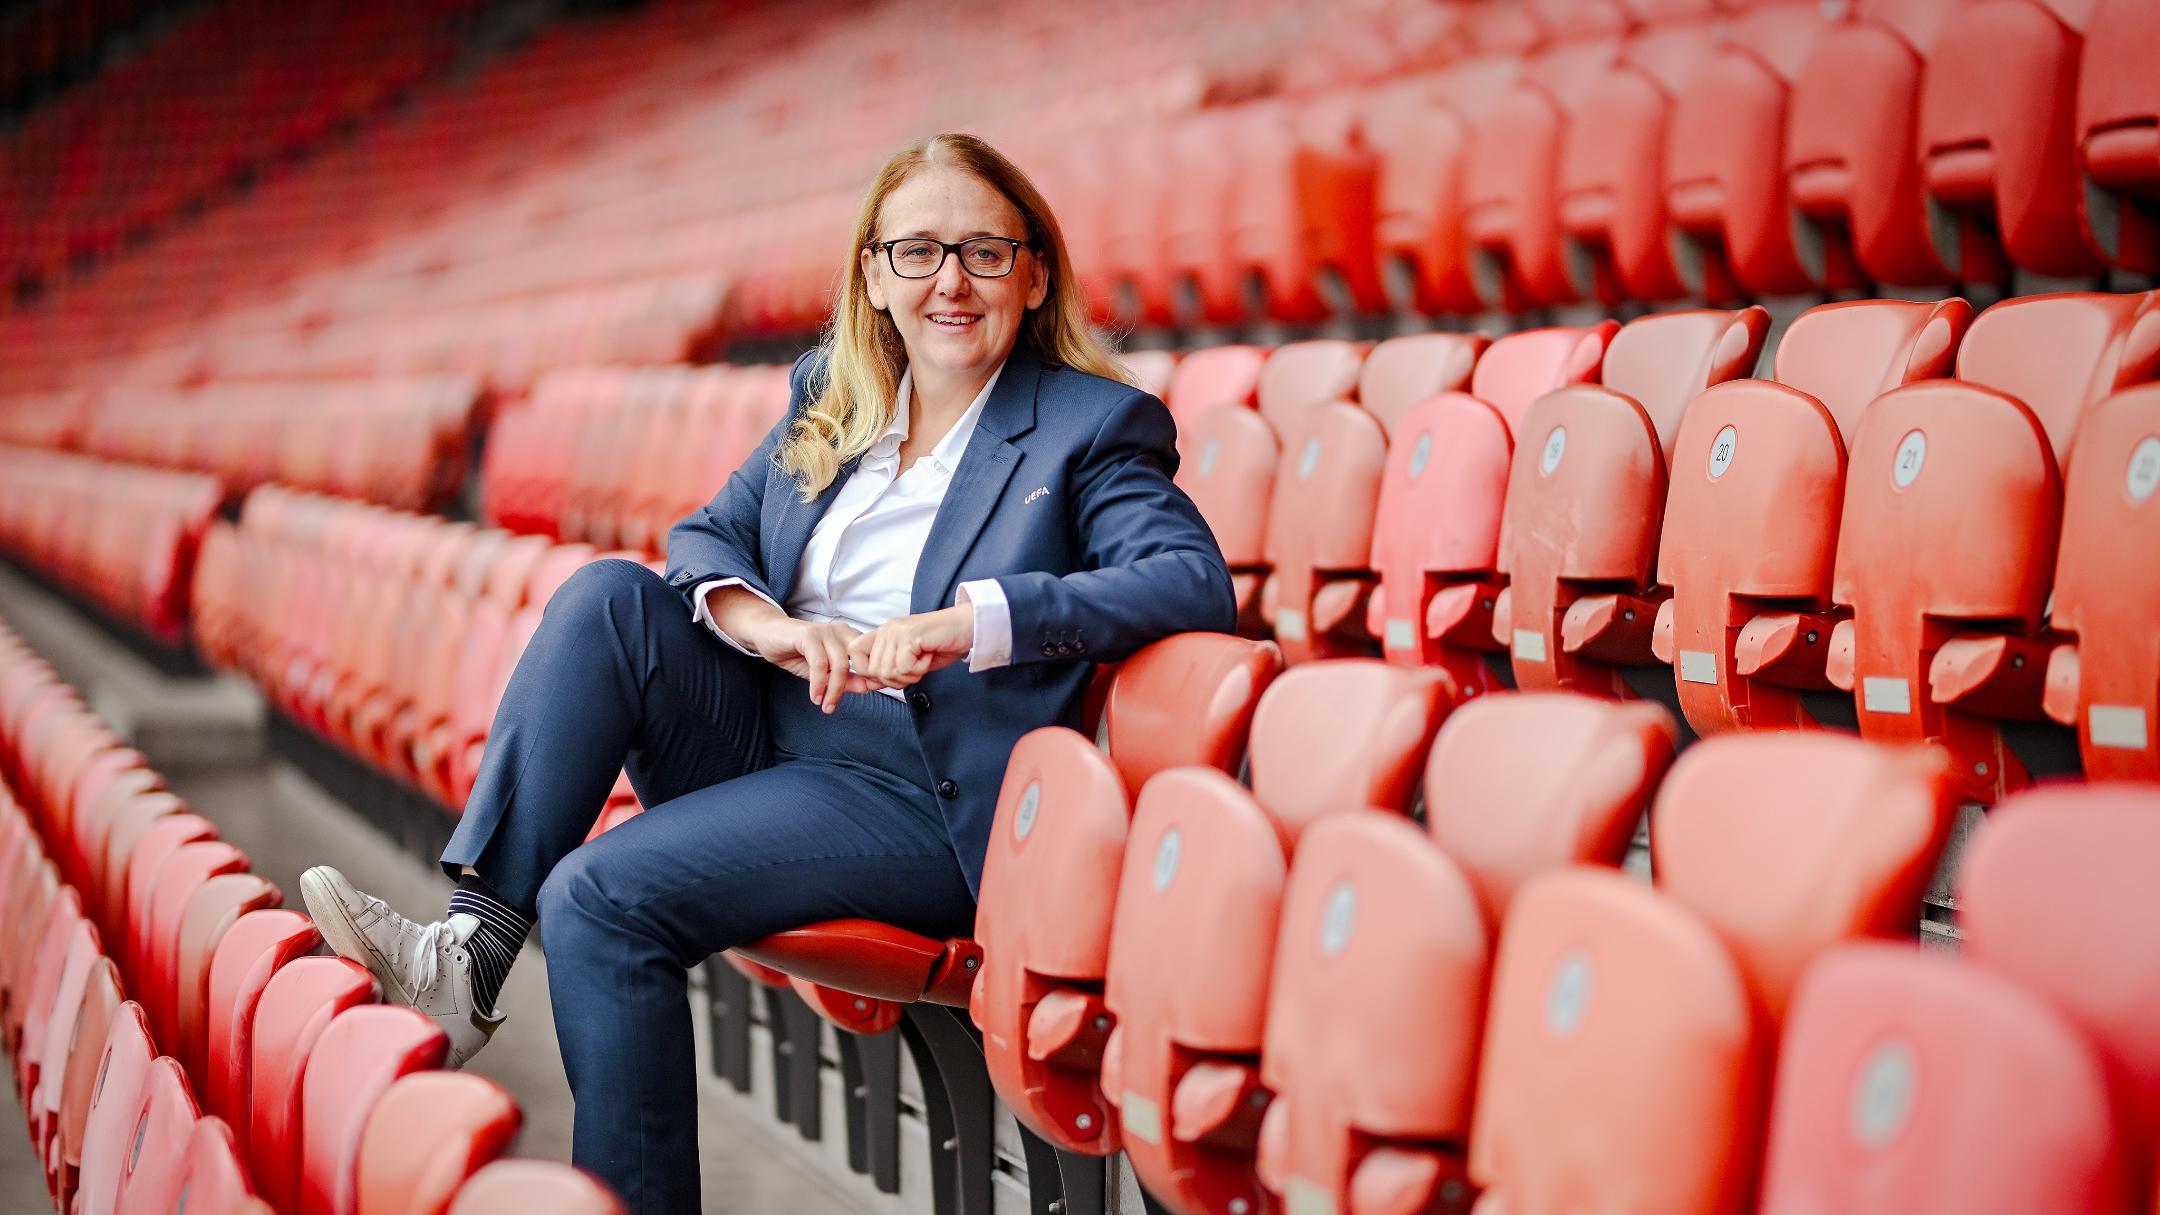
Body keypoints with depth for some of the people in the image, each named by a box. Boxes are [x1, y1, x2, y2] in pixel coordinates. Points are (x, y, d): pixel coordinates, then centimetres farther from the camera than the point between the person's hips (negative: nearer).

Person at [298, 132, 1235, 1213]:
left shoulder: (1096, 426, -3)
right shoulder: (827, 394, 14)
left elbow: (1196, 582, -19)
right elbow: (705, 536, 11)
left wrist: (967, 622, -30)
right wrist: (767, 625, -14)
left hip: (926, 800, -6)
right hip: (762, 744, 6)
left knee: (600, 897, -24)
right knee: (608, 596, -18)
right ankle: (468, 951, -21)